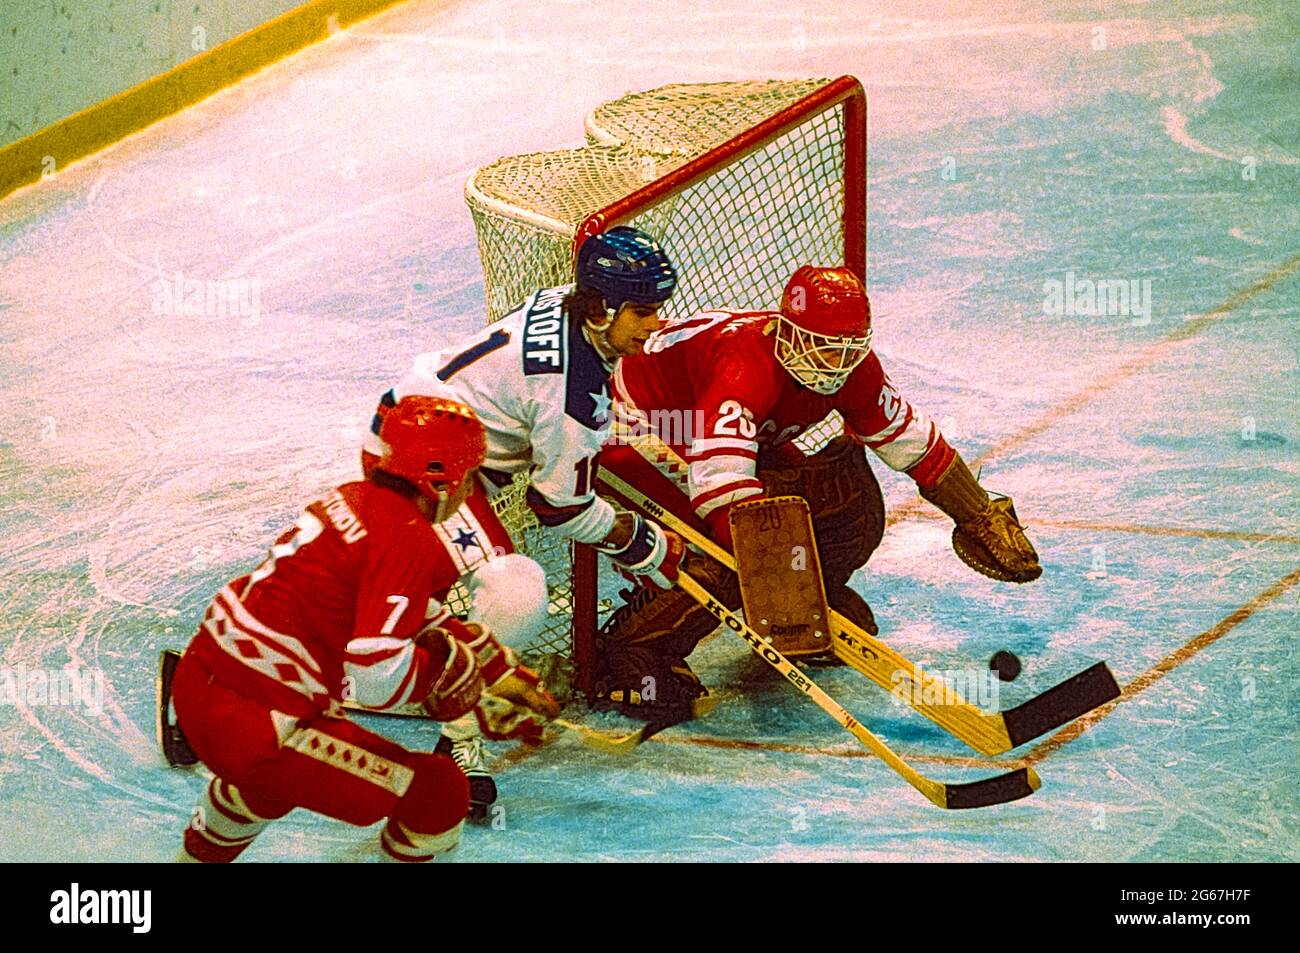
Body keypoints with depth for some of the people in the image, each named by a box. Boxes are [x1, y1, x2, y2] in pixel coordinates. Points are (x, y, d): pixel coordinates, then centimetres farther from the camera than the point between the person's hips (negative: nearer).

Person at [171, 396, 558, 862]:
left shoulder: (355, 499, 11)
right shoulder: (408, 540, -16)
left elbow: (414, 616, 24)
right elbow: (378, 675, -26)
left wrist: (501, 673, 29)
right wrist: (447, 670, -6)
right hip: (256, 727, -9)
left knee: (277, 770, 43)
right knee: (440, 793, -2)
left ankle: (204, 852, 63)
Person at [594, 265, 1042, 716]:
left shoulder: (851, 364, -14)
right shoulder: (748, 366, -38)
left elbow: (910, 437, -1)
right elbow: (722, 476, -48)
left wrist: (984, 518, 3)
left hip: (742, 441, 8)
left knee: (847, 488, -7)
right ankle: (630, 649, -19)